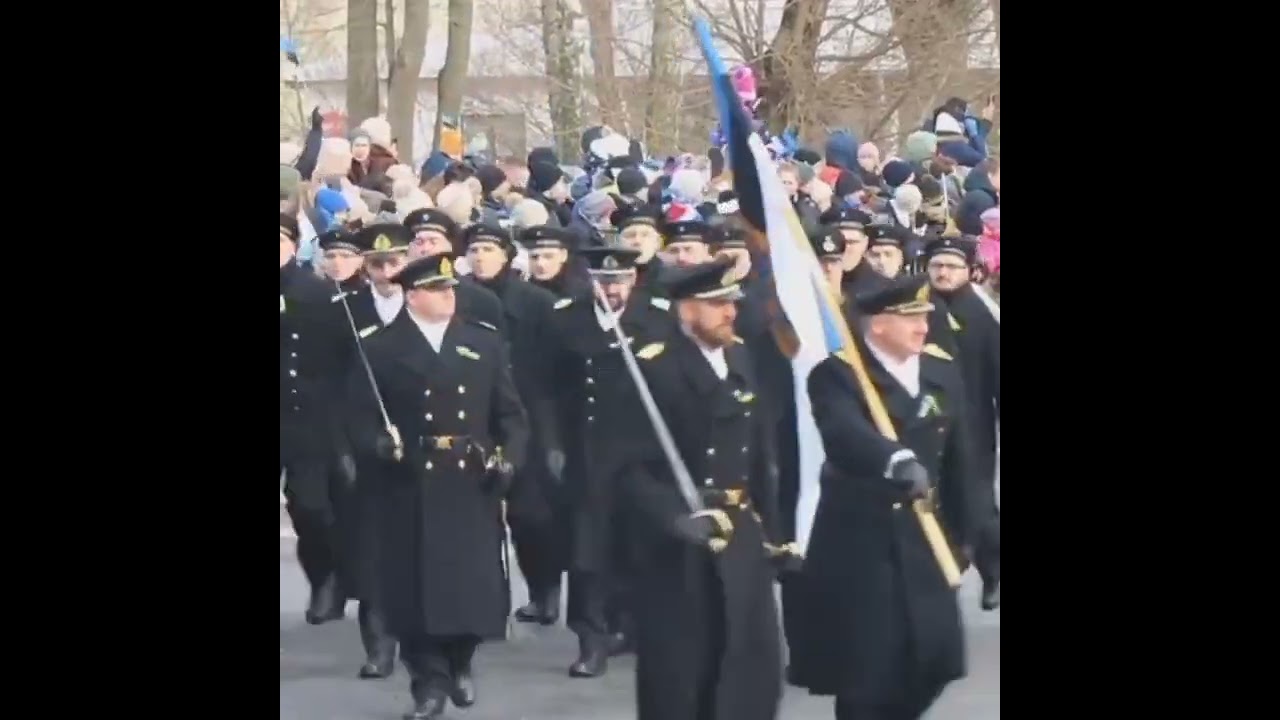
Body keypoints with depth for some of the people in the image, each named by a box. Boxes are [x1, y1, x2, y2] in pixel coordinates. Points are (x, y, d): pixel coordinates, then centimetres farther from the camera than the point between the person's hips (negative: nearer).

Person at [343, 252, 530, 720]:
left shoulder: (486, 344, 10)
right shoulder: (379, 349, 1)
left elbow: (511, 414, 11)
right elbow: (360, 419, -1)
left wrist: (509, 457, -5)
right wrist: (381, 445, -21)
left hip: (473, 492, 2)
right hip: (411, 495, -2)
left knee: (475, 585, 5)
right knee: (418, 590, -2)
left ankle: (460, 662, 31)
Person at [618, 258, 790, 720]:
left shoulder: (740, 359, 9)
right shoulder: (652, 370, -13)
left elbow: (759, 452, 13)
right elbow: (631, 466, -17)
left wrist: (768, 527, 10)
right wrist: (672, 516, -31)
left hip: (742, 540, 6)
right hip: (677, 547, -6)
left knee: (755, 672, 6)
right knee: (675, 679, 2)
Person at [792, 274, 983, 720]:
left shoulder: (942, 371, 7)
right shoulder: (836, 375, -12)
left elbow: (957, 458, 13)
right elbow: (848, 436, -34)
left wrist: (963, 532, 14)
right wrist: (898, 460, -52)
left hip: (925, 539, 6)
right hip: (859, 541, -5)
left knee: (932, 660, 7)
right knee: (864, 669, -2)